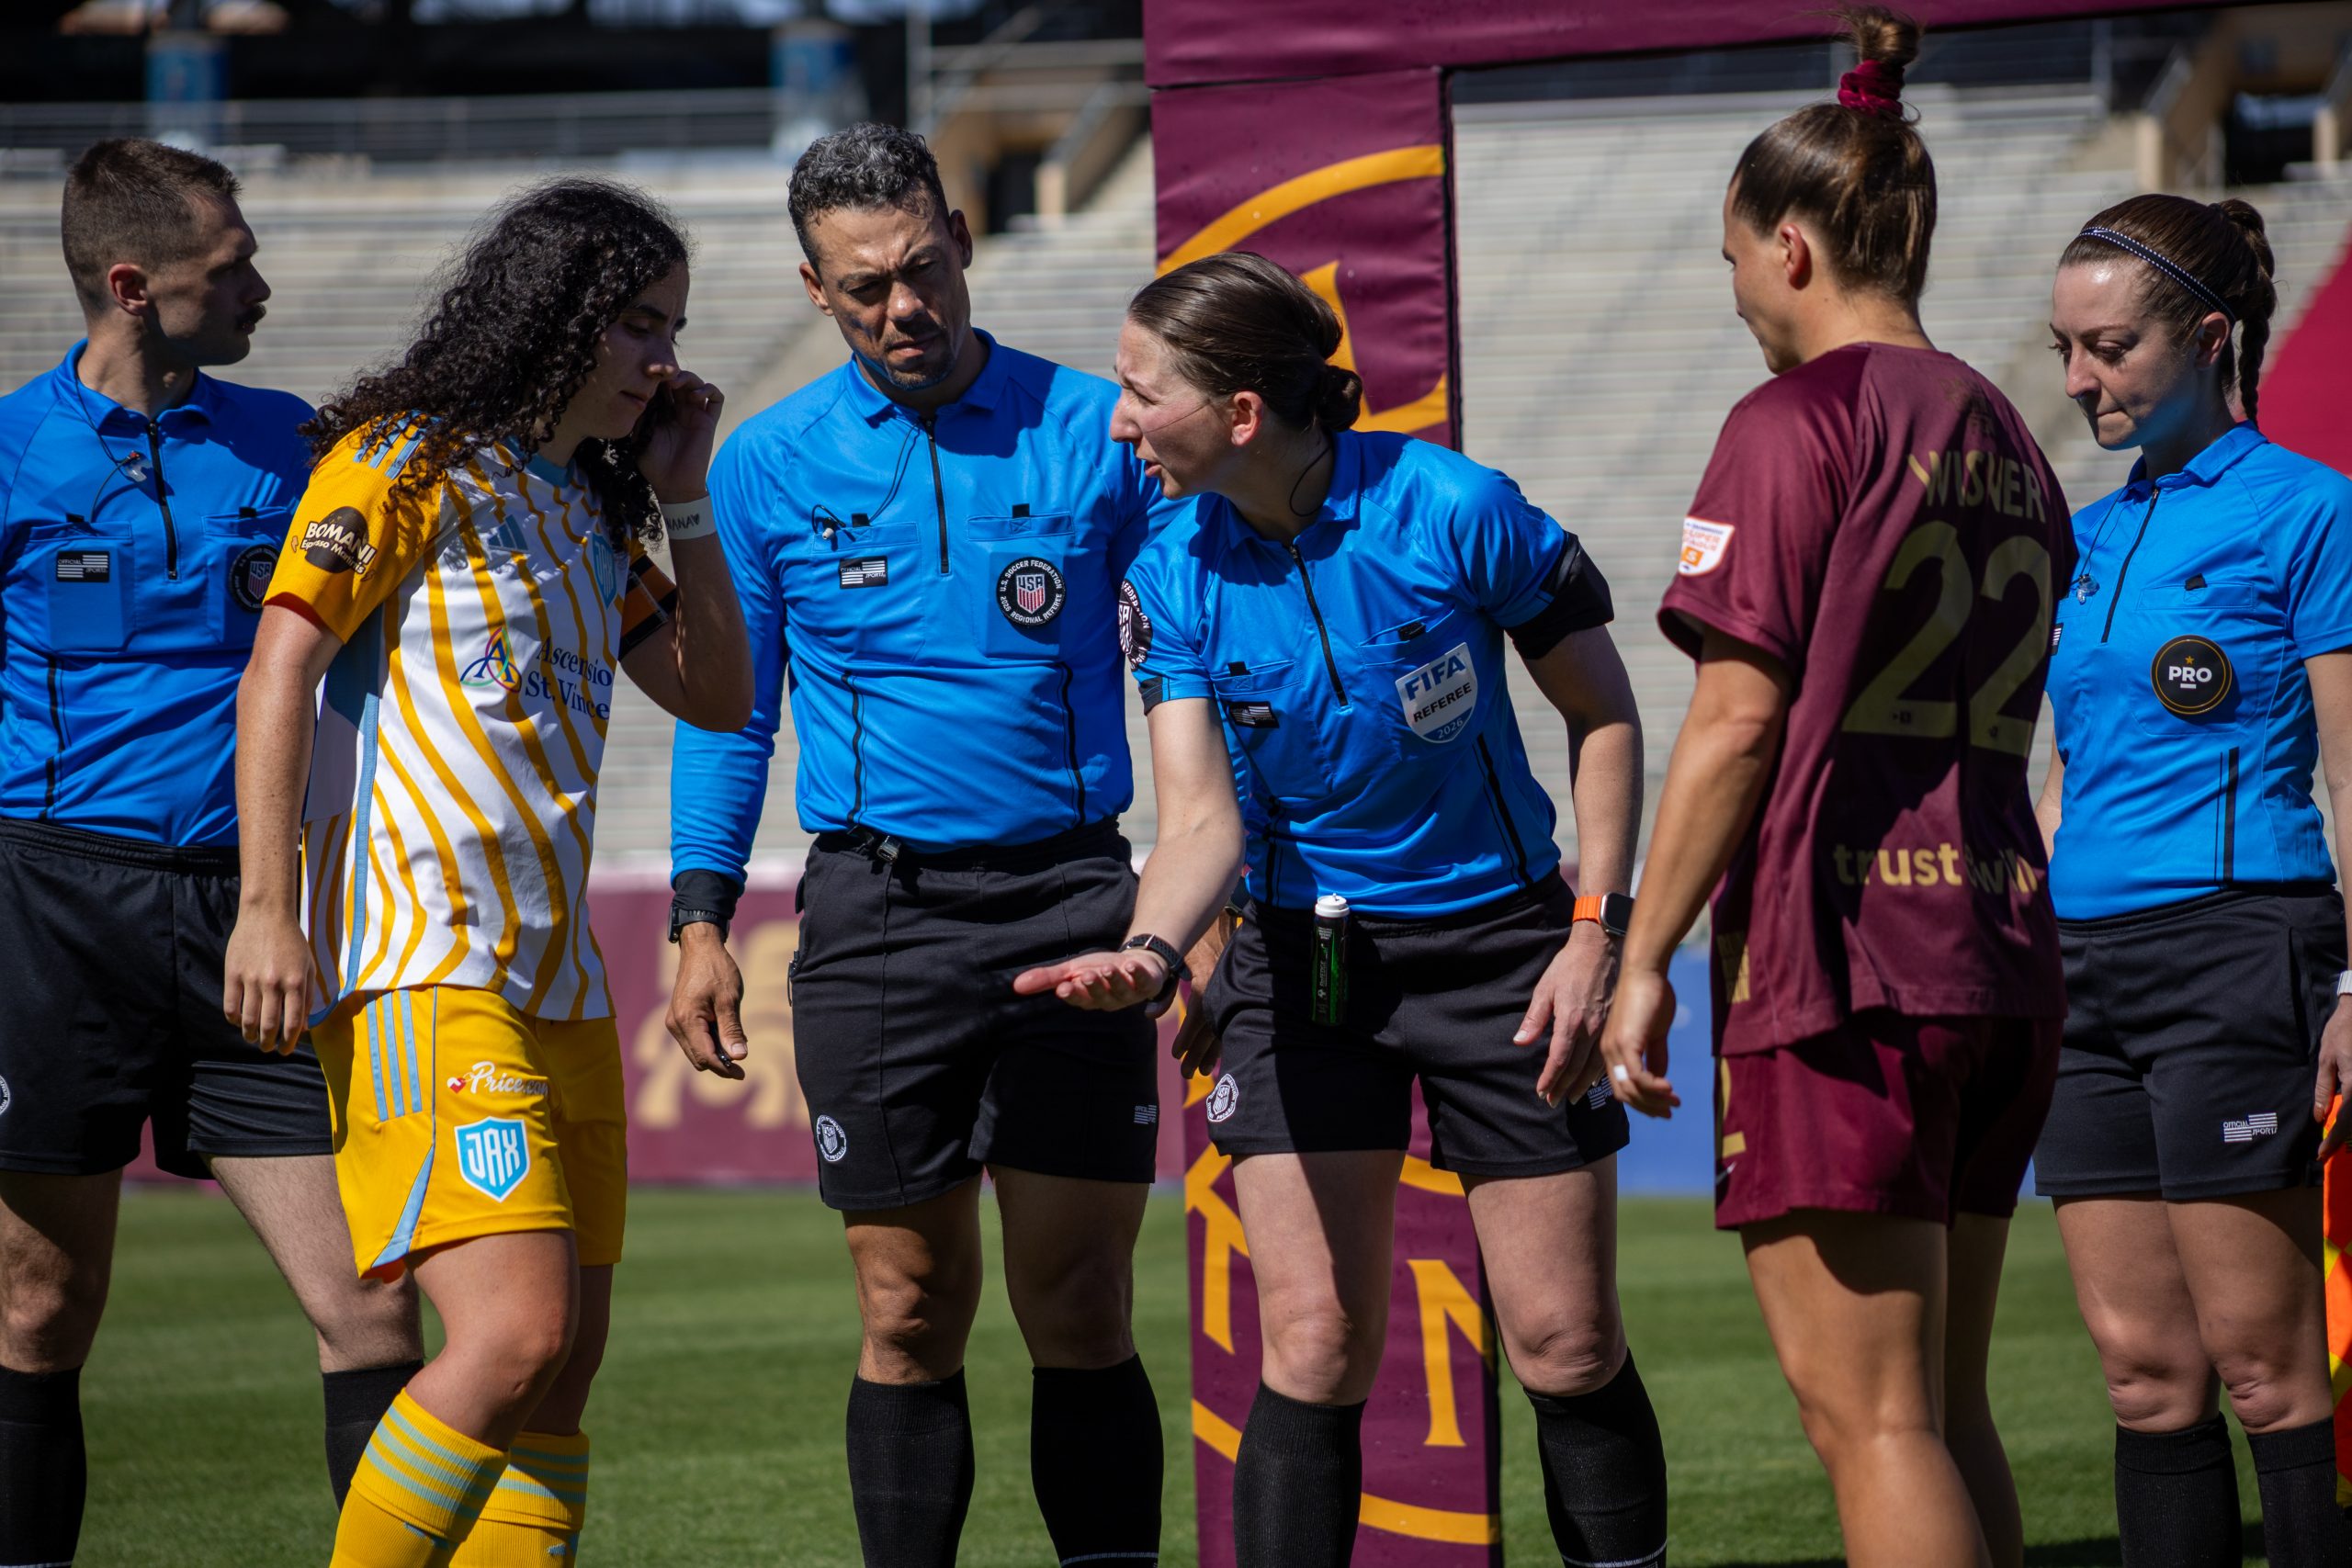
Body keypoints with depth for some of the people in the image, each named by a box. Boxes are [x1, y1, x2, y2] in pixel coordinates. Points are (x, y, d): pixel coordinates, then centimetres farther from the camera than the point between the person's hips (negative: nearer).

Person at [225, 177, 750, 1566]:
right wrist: (267, 911, -18)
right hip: (421, 968, -9)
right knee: (514, 1337, -21)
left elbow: (719, 698, 25)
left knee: (567, 1366, 6)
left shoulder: (590, 510, 20)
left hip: (556, 979, 9)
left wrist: (685, 499, 14)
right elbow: (280, 670, -9)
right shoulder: (407, 463, -4)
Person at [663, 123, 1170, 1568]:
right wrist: (702, 919, 4)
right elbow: (730, 705, 13)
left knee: (1081, 1313, -2)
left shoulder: (1098, 433, 3)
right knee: (910, 1315, 1)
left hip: (1070, 905, -1)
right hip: (877, 915, 1)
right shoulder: (767, 467, 6)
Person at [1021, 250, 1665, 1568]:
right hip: (1302, 959, 2)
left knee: (1569, 1345, -1)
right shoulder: (1174, 577, -7)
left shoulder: (1455, 510, -17)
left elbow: (1603, 715, -5)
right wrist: (1150, 952, -34)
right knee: (1315, 1346, -6)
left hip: (1498, 944, -2)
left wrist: (1597, 930, -11)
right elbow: (1203, 819, -13)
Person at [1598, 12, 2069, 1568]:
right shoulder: (2001, 434, 16)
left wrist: (1644, 956, -8)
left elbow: (1739, 719, -12)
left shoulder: (1799, 420, -7)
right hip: (2002, 955, 8)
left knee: (1870, 1417, -7)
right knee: (1947, 1410, 13)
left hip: (1840, 967, -8)